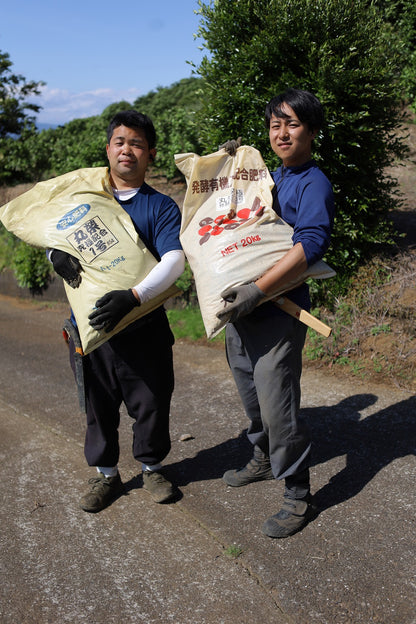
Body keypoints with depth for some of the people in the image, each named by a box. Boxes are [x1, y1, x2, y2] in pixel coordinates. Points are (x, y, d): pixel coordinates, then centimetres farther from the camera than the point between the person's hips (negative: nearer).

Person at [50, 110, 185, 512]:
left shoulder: (161, 207, -2)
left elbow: (174, 260, -16)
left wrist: (134, 296, -31)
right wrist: (56, 253, -11)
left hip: (144, 327, -2)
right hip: (90, 324, 2)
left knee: (151, 402, 10)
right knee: (98, 404, 13)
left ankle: (152, 467, 35)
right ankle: (105, 474, 34)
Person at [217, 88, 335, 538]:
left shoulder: (313, 183, -10)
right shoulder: (268, 177, 15)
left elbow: (312, 243, -26)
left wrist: (258, 289, -33)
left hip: (279, 311, -8)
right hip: (239, 306, 8)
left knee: (277, 407, -5)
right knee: (251, 396, 21)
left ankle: (298, 497, 13)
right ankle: (263, 461, 44)